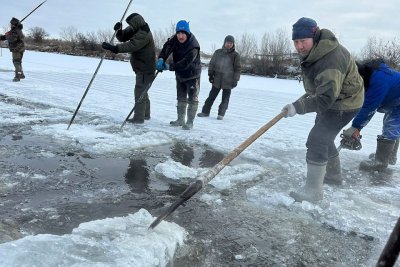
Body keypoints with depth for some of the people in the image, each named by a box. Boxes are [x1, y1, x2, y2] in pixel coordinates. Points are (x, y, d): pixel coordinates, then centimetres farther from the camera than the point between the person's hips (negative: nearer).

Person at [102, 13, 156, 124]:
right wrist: (119, 30, -12)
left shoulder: (143, 34, -21)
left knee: (140, 91, -10)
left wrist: (114, 48, -41)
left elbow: (131, 46, -34)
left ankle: (139, 117, -6)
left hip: (145, 69, -11)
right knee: (142, 91, 19)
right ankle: (145, 114, 31)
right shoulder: (135, 30, 11)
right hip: (142, 68, 11)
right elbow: (123, 38, 9)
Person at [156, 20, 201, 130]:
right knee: (181, 98, 15)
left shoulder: (194, 46, -29)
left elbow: (185, 63, -35)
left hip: (192, 75, -6)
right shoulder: (175, 39, -10)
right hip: (180, 75, 7)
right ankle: (180, 120, 27)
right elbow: (167, 47, -22)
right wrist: (161, 59, -40)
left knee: (192, 99, -2)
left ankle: (190, 122, 7)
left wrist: (170, 67, -38)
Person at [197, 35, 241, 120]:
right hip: (217, 79, 2)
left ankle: (221, 114, 13)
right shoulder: (218, 52, 5)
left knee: (225, 98, 4)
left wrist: (235, 80, -4)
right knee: (212, 96, 6)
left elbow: (237, 68, 2)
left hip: (228, 81, -1)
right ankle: (205, 111, 14)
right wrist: (210, 74, 3)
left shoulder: (235, 55, 0)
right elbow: (211, 64, 10)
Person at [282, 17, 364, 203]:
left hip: (344, 103, -10)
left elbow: (326, 97, -39)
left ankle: (313, 190, -10)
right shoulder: (312, 52, -3)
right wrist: (310, 94, 13)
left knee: (316, 139, -17)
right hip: (329, 100, 10)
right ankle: (333, 174, 42)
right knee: (324, 137, 22)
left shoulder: (331, 58, -34)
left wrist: (298, 107, -42)